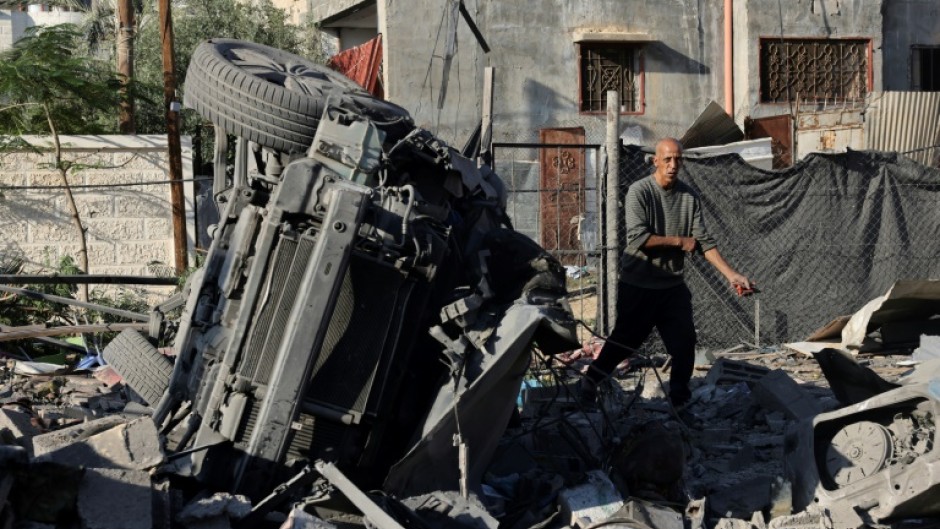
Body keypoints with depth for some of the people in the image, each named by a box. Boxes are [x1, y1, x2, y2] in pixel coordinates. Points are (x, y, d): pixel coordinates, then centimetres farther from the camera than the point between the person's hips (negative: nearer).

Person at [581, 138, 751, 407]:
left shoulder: (689, 196, 0)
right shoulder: (639, 191, -13)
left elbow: (704, 241, -2)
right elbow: (638, 238, -22)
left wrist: (731, 274, -11)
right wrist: (680, 241, -13)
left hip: (673, 285, 4)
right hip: (638, 285, -4)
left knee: (685, 343, 2)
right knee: (625, 339, 7)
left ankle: (680, 397, 19)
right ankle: (590, 381, 27)